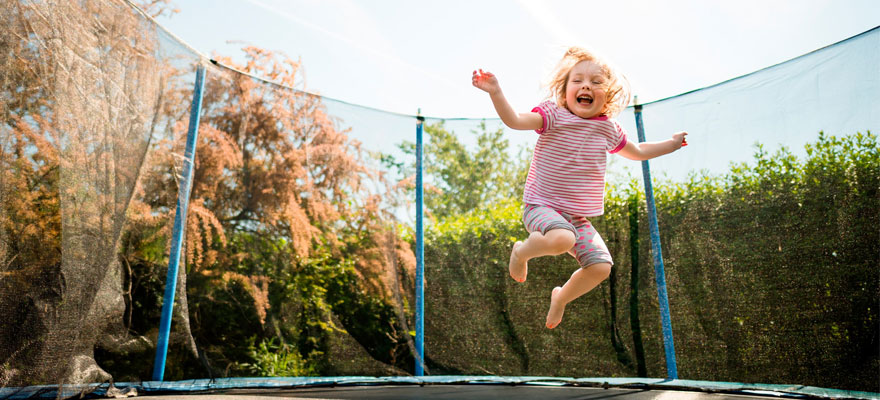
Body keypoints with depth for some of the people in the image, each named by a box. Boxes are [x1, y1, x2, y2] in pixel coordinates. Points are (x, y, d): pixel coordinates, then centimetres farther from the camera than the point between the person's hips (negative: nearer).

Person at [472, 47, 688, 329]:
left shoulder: (608, 129, 7)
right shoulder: (554, 115, -9)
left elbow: (637, 152, 26)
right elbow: (515, 121, -27)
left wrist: (671, 144, 28)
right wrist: (495, 92, -40)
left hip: (578, 216, 6)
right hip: (542, 206, -5)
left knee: (601, 266, -10)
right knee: (562, 239, -37)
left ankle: (561, 297, 21)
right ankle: (521, 252, -2)